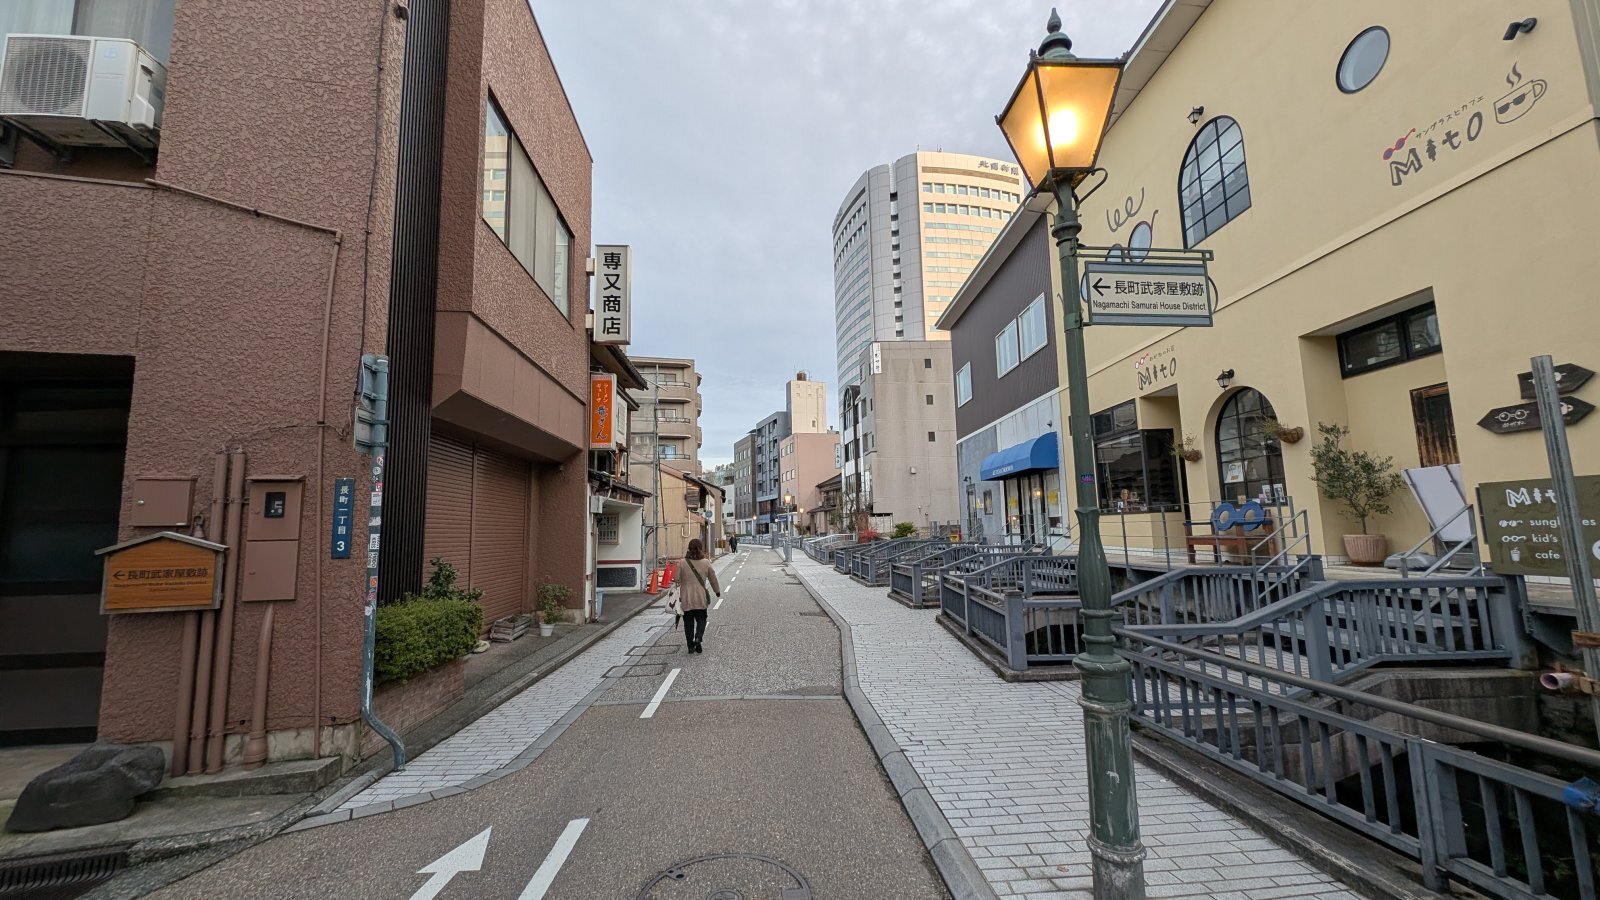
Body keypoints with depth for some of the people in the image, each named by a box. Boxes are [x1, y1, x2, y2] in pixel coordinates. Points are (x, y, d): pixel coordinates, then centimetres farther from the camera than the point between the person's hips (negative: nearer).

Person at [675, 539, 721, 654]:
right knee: (701, 619, 15)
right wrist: (717, 591, 22)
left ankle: (691, 646, 12)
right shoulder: (706, 562, -4)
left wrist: (678, 595, 12)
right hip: (701, 597, 0)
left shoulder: (682, 562, -7)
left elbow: (677, 580, -4)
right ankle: (698, 638, -9)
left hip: (686, 598, 0)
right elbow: (713, 578, 6)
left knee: (688, 621, 10)